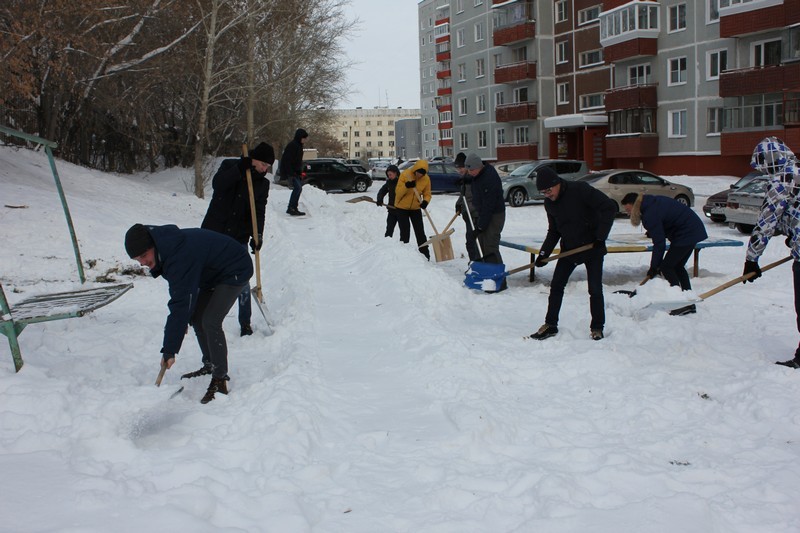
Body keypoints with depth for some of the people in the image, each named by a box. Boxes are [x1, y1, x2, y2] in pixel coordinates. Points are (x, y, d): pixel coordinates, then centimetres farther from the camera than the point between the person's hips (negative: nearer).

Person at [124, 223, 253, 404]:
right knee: (196, 316, 10)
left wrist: (169, 350, -34)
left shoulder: (181, 257, -36)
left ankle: (220, 380, -12)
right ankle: (210, 366, 25)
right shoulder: (167, 248, -8)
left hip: (235, 272, -10)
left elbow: (181, 305, -37)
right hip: (212, 272, 10)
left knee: (210, 322, -20)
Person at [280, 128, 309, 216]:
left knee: (298, 189, 9)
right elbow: (287, 161, -21)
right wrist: (291, 174, -24)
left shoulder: (299, 146, 15)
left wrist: (300, 172, 17)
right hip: (289, 172, -10)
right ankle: (292, 208, -15)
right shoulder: (292, 146, -16)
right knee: (298, 188, -18)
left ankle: (292, 208, 16)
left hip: (295, 172, 10)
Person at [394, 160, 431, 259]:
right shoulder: (405, 174, -18)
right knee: (405, 233, -6)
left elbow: (427, 194, -3)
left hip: (416, 208, 3)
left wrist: (425, 201, -25)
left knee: (420, 233, 3)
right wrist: (406, 186, -36)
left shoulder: (426, 179, -9)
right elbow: (398, 192, -17)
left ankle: (425, 254, 9)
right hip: (402, 208, -3)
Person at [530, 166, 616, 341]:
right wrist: (544, 253, -2)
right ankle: (550, 325, 14)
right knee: (556, 286, 2)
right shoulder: (549, 203, 0)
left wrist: (601, 235, -22)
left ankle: (597, 327, 14)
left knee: (595, 289, -2)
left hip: (592, 247, -5)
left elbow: (609, 207, -20)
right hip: (568, 248, 5)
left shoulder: (580, 190, -20)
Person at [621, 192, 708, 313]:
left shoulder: (650, 215, -21)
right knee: (677, 267, 16)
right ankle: (689, 304, 20)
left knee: (666, 267, -5)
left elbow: (659, 243, -19)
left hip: (686, 234, -10)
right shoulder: (653, 201, 8)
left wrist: (654, 267, -11)